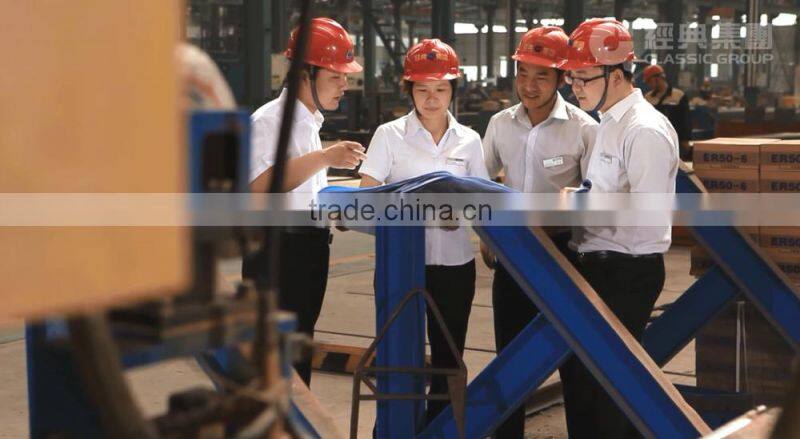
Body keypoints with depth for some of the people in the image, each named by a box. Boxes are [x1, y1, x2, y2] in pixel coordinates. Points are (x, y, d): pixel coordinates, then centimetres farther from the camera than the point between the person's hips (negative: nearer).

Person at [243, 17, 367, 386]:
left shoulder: (311, 123, 17)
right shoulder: (270, 120, -13)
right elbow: (261, 185, -29)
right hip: (277, 249, -9)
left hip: (310, 247, 10)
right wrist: (324, 158, -31)